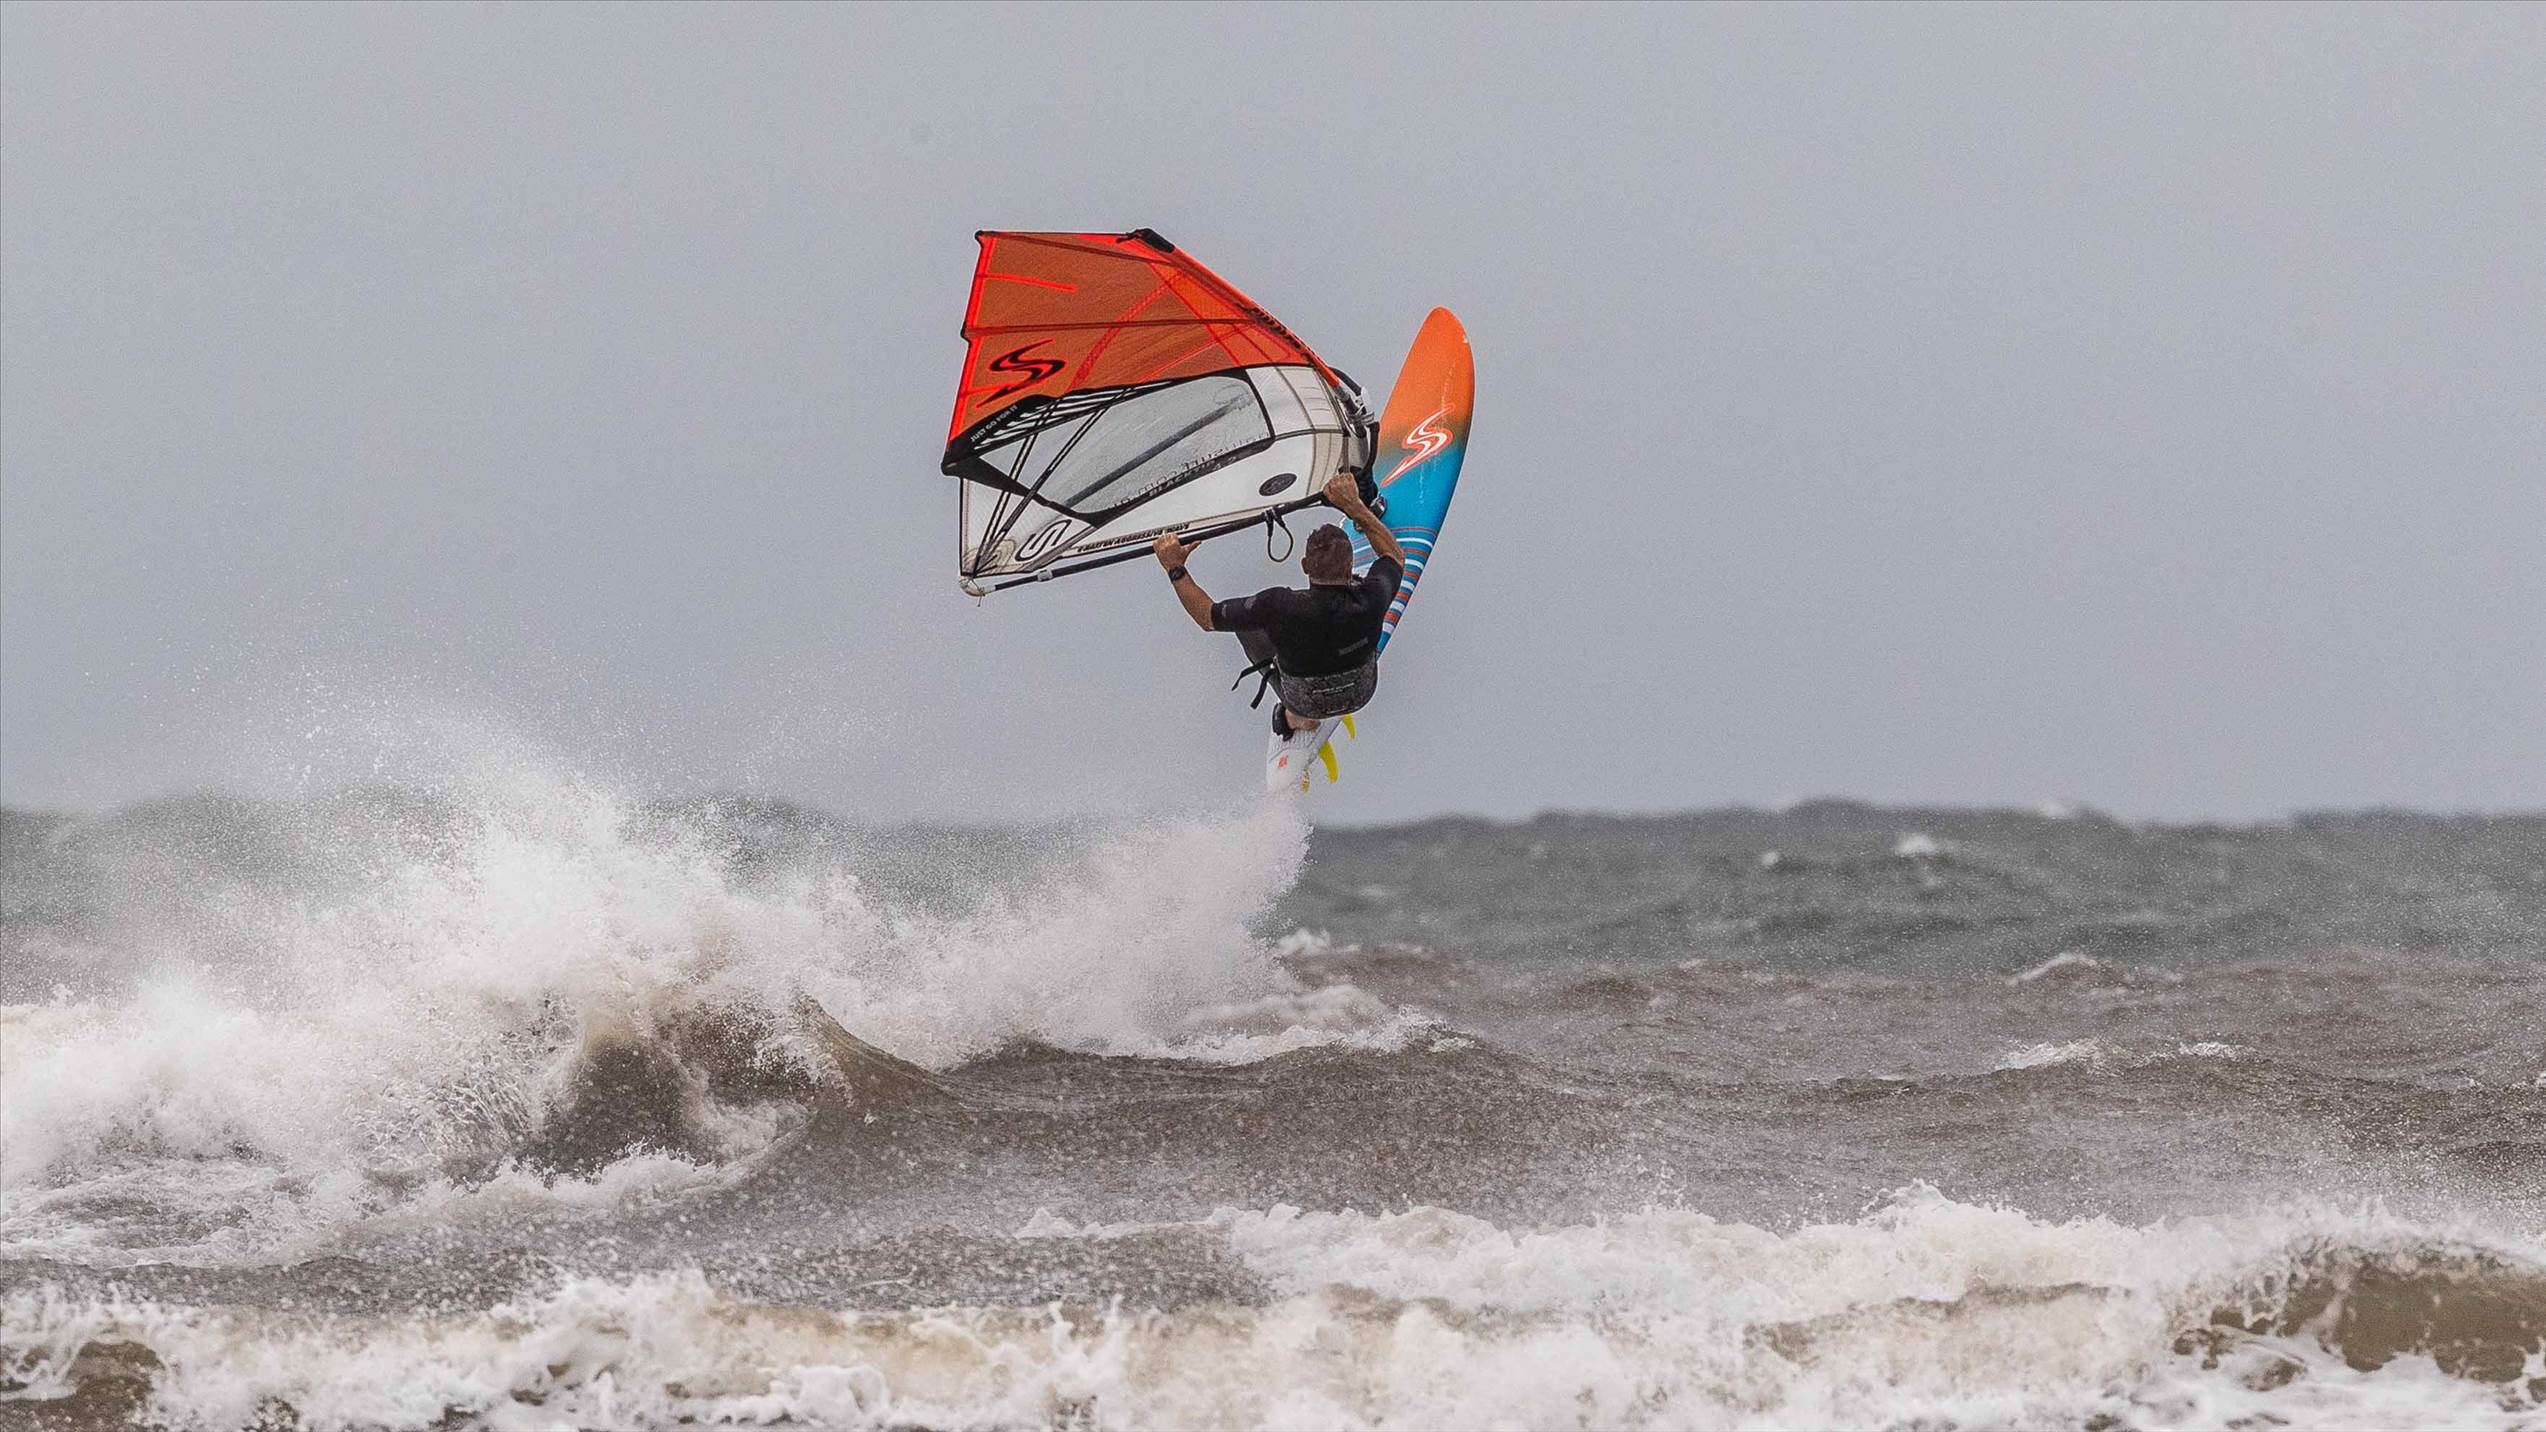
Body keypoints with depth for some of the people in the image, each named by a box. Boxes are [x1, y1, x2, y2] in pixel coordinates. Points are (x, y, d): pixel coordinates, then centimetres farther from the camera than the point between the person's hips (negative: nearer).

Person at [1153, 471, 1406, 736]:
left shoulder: (1279, 607, -40)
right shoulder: (1370, 600, -36)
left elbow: (1207, 617, -21)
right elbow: (1395, 555, -9)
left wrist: (1174, 568, -12)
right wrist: (1354, 505, -9)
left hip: (1306, 702, -1)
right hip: (1362, 694, 1)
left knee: (1247, 623, 19)